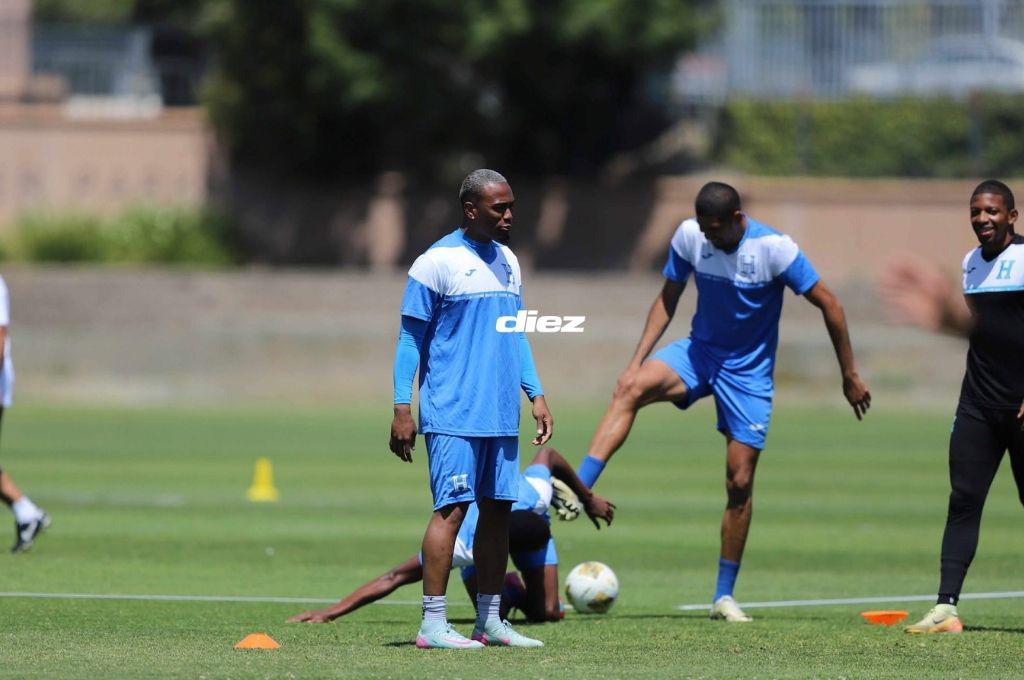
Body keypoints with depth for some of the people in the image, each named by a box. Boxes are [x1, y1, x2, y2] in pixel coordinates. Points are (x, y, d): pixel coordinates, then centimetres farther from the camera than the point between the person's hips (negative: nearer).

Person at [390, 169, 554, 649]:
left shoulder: (507, 262, 15)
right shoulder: (438, 262, -7)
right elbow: (410, 338, -6)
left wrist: (536, 394, 17)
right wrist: (402, 409, -11)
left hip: (501, 413, 7)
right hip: (453, 413, -7)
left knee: (498, 509, 7)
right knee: (452, 507, -11)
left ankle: (489, 621, 13)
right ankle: (433, 624, -9)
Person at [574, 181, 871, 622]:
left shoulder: (774, 249, -19)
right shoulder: (689, 237, -9)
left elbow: (828, 305, -12)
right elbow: (667, 299, 5)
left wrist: (850, 376, -8)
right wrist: (638, 359, -5)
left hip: (749, 373, -2)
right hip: (700, 352, 2)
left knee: (740, 481, -3)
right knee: (631, 387, -28)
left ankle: (724, 595, 10)